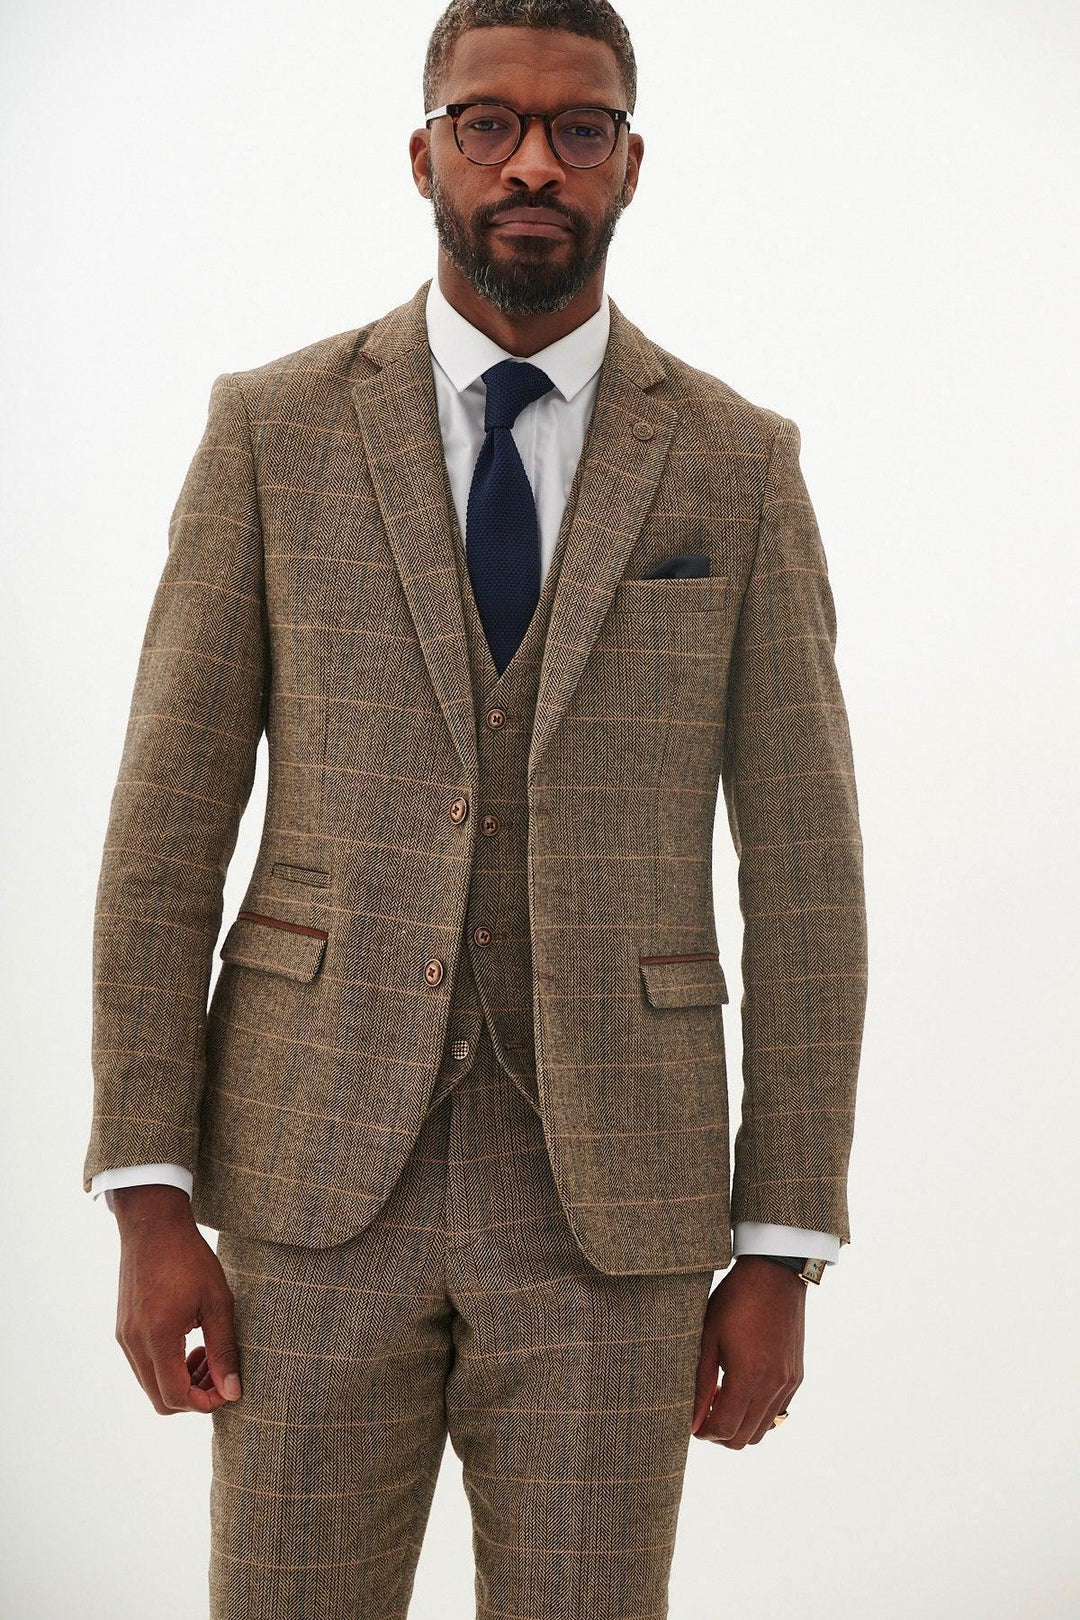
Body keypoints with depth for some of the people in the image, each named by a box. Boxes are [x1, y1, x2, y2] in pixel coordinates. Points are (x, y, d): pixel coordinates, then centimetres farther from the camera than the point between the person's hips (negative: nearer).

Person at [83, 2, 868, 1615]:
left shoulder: (739, 467, 3)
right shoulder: (273, 431, 2)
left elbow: (804, 874, 2)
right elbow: (167, 831, 0)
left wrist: (781, 1251, -1)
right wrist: (147, 1202, -7)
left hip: (610, 1196, 0)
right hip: (323, 1174, 0)